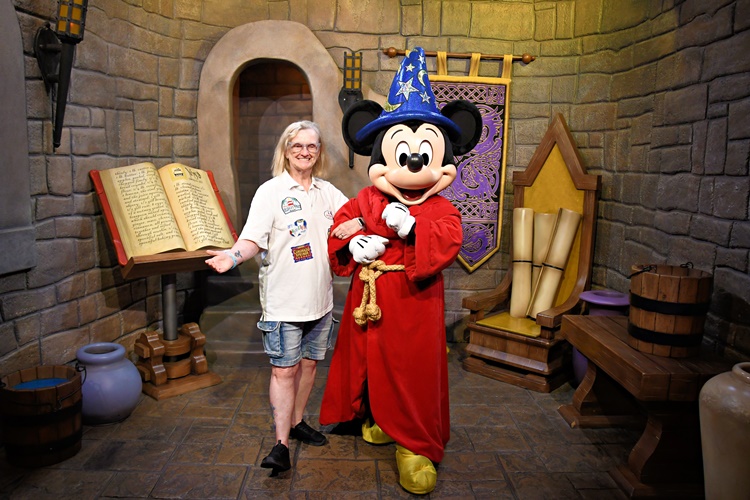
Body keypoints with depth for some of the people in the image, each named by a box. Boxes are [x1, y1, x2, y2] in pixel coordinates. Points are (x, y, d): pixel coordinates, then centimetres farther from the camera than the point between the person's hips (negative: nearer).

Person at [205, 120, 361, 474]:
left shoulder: (328, 191, 11)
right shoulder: (270, 191, -5)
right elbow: (253, 238, -14)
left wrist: (353, 225, -7)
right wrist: (233, 256, -35)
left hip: (320, 298, 6)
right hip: (284, 300, -5)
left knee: (309, 362, 16)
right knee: (284, 369, -3)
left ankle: (297, 422, 34)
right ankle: (281, 445, 5)